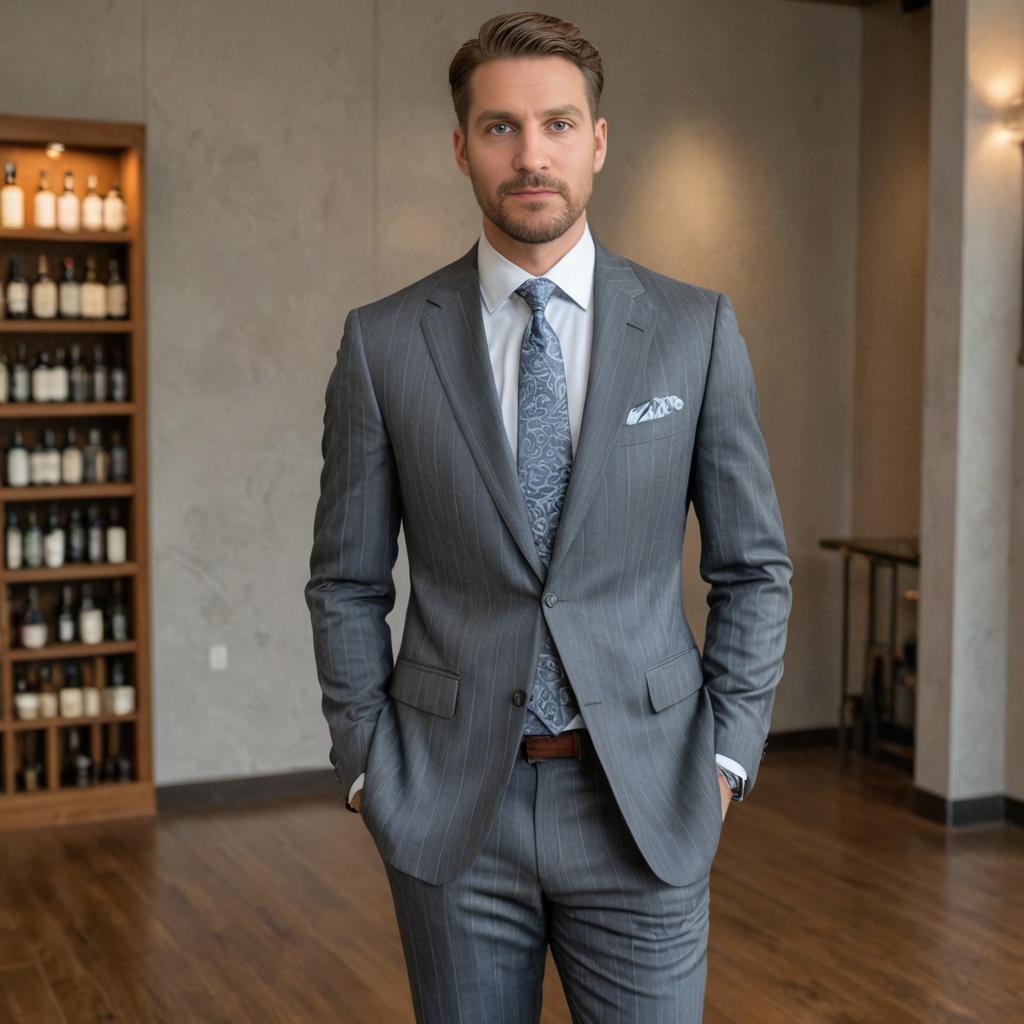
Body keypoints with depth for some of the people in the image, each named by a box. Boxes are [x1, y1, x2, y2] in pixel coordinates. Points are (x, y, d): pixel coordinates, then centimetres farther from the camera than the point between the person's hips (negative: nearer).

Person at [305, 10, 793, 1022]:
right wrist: (368, 766, 1)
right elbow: (347, 583, 5)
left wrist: (727, 754, 0)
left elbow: (753, 566, 4)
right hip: (450, 808, 1)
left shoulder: (696, 330, -1)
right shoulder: (383, 342, -1)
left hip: (645, 802, 0)